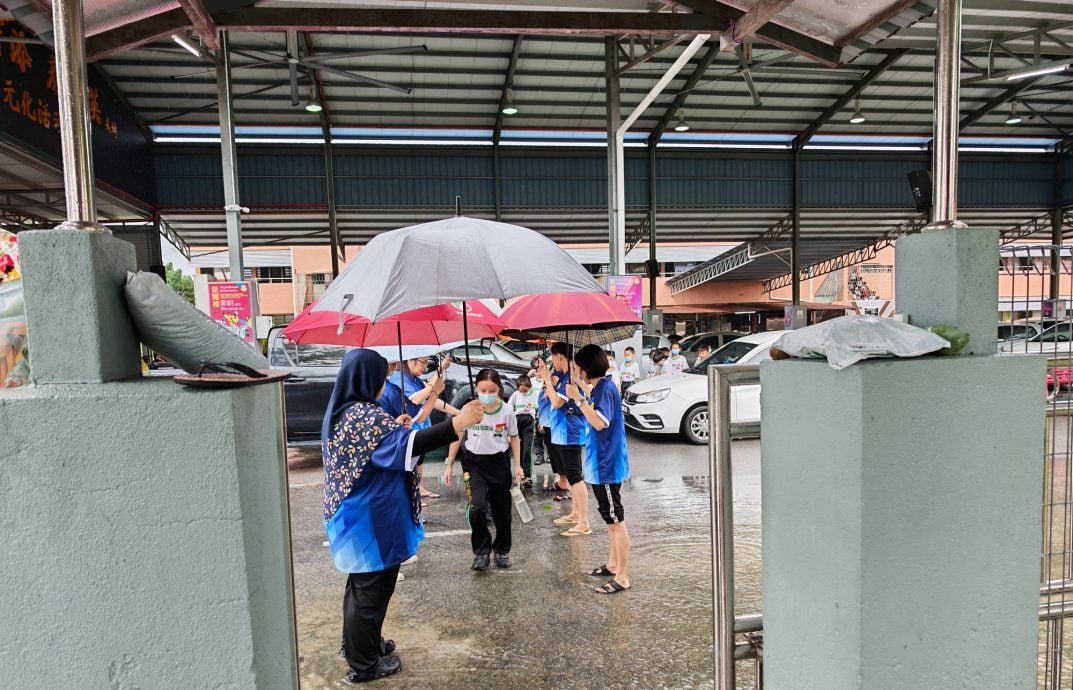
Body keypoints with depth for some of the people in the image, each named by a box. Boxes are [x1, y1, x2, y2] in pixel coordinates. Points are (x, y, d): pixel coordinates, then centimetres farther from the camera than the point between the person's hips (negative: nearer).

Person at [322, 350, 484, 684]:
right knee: (372, 589, 6)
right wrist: (457, 423, -42)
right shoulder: (365, 415, -25)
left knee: (361, 583, 25)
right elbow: (407, 446, -39)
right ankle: (363, 664, 21)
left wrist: (394, 428, 8)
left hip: (352, 515, 10)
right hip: (370, 519, -10)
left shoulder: (340, 411, 6)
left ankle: (357, 643, 42)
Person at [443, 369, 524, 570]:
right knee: (477, 508, -14)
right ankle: (481, 551, 8)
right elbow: (457, 437, -1)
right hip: (474, 462, -1)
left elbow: (514, 438, 3)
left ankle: (502, 550, 32)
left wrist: (517, 465, 0)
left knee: (502, 510, 10)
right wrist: (449, 465, 0)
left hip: (499, 461, 1)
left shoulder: (507, 411, -12)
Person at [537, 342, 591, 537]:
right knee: (571, 475, 19)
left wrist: (548, 380, -16)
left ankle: (584, 523, -8)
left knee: (575, 476, -10)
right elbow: (553, 395, 20)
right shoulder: (563, 376, 13)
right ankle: (575, 513, 31)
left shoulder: (572, 377, -18)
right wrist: (547, 379, 12)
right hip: (562, 433, 11)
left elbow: (557, 402, -23)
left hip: (570, 434, -11)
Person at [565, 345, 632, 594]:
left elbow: (600, 422, -28)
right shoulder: (598, 388, 9)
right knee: (610, 518, 19)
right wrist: (581, 386, 22)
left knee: (615, 520, -2)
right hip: (600, 463, 10)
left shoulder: (605, 388, -19)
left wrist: (579, 398, -26)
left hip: (607, 465, -10)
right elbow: (593, 408, 26)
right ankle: (613, 564, 33)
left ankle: (622, 577, 6)